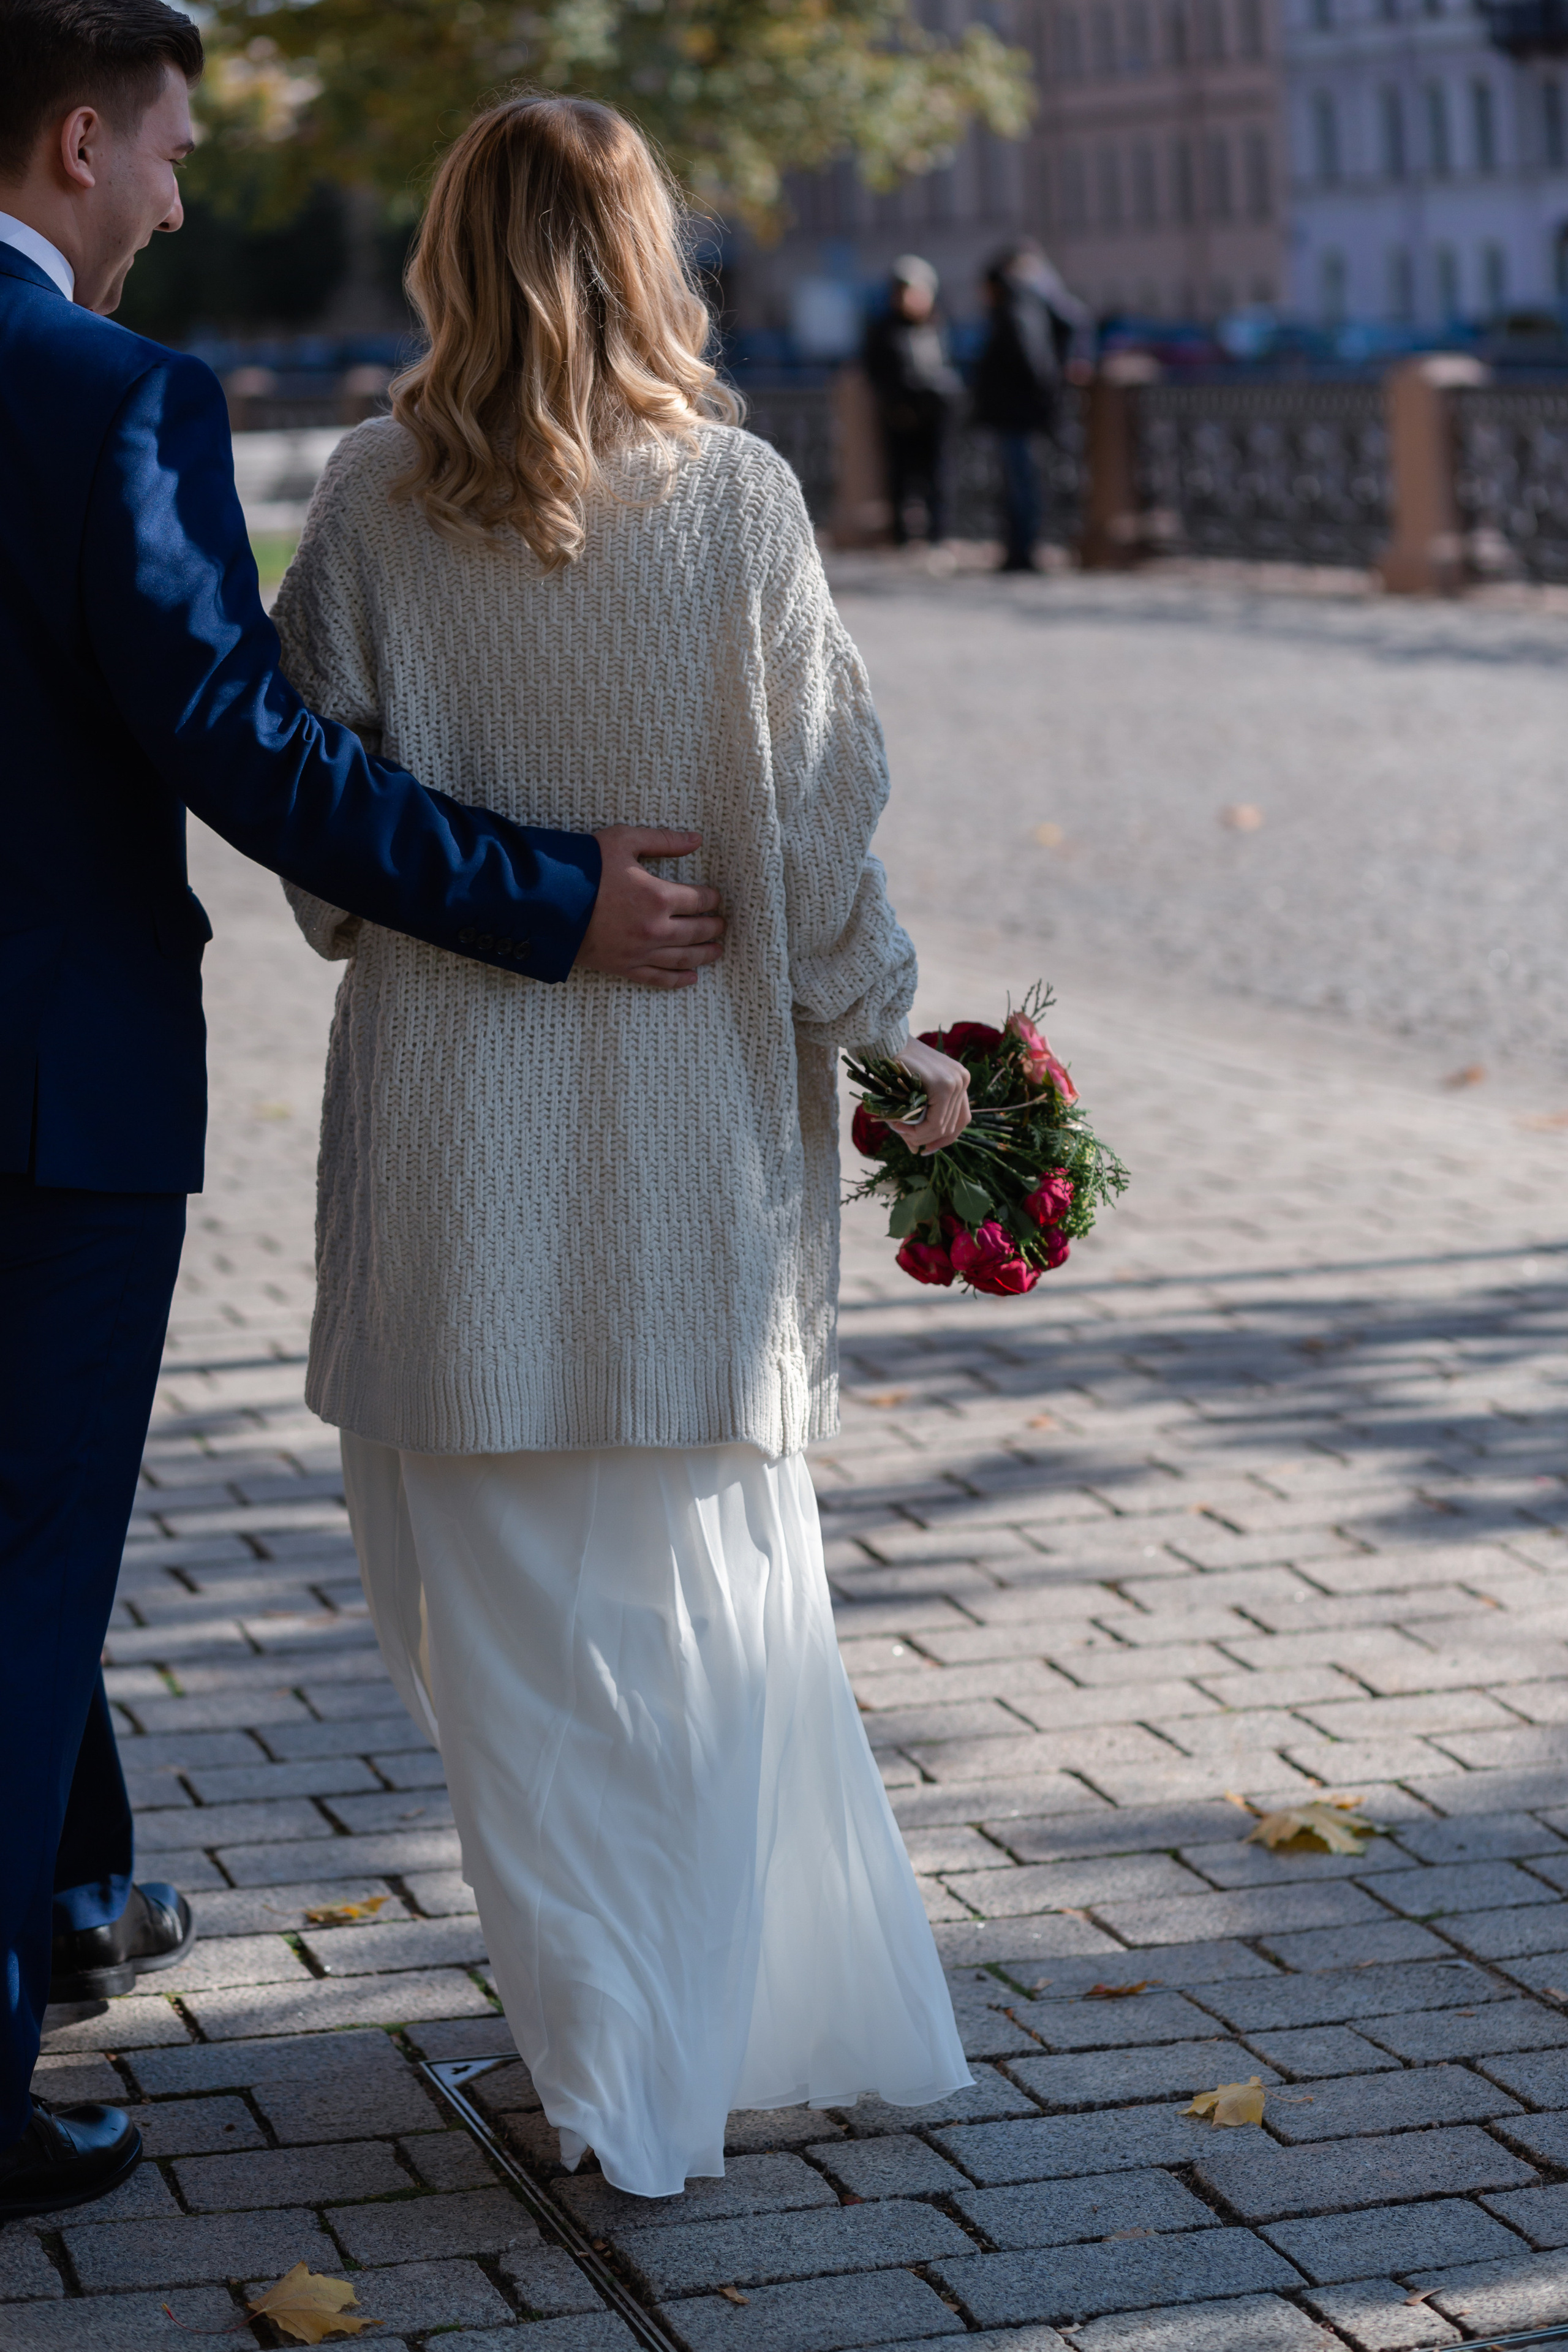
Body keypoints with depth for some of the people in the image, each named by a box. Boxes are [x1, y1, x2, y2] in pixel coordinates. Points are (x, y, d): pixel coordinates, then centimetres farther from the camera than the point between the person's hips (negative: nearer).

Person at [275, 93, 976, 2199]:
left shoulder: (372, 501, -6)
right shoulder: (739, 495, -7)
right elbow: (819, 805, -4)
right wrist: (894, 1038, 9)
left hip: (457, 1101, -1)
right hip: (695, 1101, 1)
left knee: (509, 1601, 10)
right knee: (717, 1577, 16)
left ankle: (619, 2067, 12)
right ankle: (782, 2014, 26)